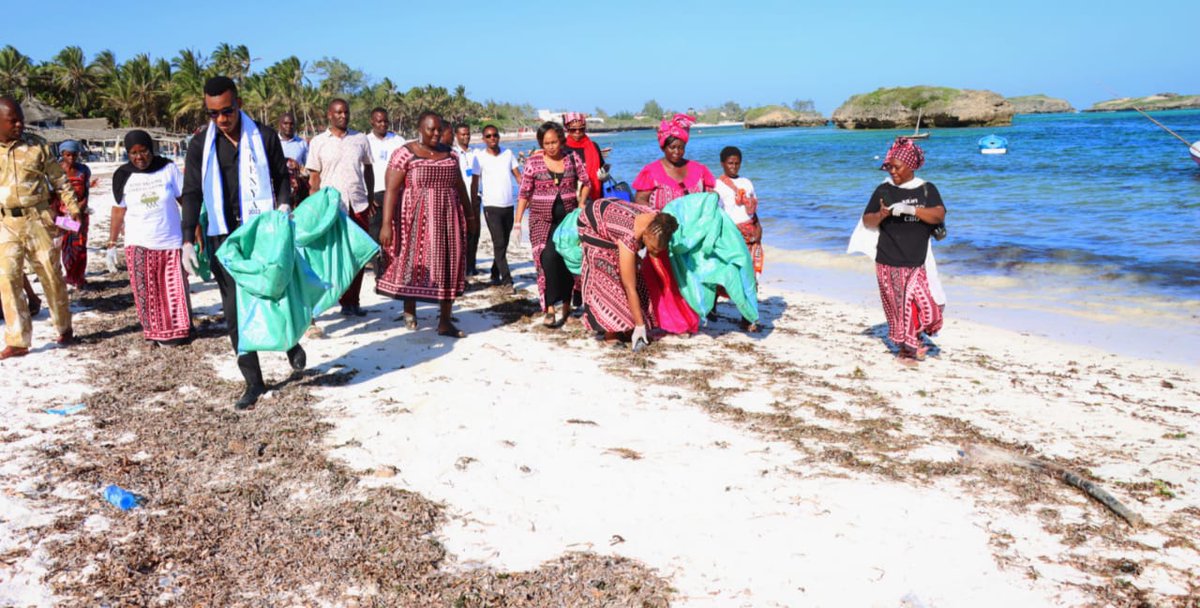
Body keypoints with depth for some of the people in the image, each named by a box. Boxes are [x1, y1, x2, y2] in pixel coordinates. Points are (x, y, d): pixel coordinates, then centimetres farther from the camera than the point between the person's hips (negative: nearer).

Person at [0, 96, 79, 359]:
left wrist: (72, 206, 0)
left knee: (51, 275, 7)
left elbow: (60, 180, 8)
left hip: (38, 220, -1)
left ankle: (64, 328, 26)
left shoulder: (37, 149, 3)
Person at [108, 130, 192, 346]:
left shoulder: (168, 168, -1)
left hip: (171, 240, -1)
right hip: (138, 243, 1)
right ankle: (156, 332, 9)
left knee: (175, 288, 2)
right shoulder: (123, 175, 2)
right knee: (146, 291, -1)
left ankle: (177, 330, 15)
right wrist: (112, 242, 6)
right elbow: (118, 210, 6)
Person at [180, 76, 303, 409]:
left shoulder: (264, 136, 1)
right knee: (234, 310, 2)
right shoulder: (200, 147, 5)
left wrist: (284, 207, -10)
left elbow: (281, 177, 10)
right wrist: (188, 241, -4)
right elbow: (192, 195, 4)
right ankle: (253, 381, 10)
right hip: (223, 237, 2)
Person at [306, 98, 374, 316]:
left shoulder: (360, 139, 9)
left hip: (358, 205, 2)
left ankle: (353, 301, 12)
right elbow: (314, 177, 3)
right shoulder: (318, 142, 3)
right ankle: (345, 301, 9)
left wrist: (371, 198, 13)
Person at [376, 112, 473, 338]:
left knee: (449, 267, 2)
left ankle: (445, 322, 9)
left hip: (447, 219, 4)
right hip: (416, 220, -4)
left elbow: (460, 187, 19)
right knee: (413, 263, 3)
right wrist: (386, 224, -19)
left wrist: (468, 215, 20)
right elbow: (391, 190, -12)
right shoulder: (404, 154, -6)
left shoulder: (450, 154, 10)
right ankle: (409, 310, 26)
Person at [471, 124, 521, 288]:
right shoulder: (480, 157, -2)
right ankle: (506, 278, -9)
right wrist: (473, 206, -5)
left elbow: (518, 176, 8)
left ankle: (495, 274, 24)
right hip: (491, 206, -4)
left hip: (508, 205, 4)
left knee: (504, 243, 11)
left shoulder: (508, 153, 8)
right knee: (499, 243, -9)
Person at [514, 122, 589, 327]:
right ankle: (549, 309, -14)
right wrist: (517, 222, -3)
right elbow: (524, 193, 0)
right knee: (548, 258, -18)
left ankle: (566, 305, 19)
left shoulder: (572, 158, 3)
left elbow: (586, 183, 13)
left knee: (569, 261, 3)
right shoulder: (533, 162, -2)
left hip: (569, 218, 2)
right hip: (542, 219, -2)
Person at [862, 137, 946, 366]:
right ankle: (906, 347, 20)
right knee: (898, 306, 4)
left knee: (923, 304, -4)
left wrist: (910, 209, -25)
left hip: (917, 262, 1)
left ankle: (914, 340, 22)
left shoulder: (927, 189, 3)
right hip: (889, 263, -1)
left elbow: (940, 215, -11)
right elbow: (867, 221, 3)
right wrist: (880, 215, -19)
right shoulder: (884, 190, 2)